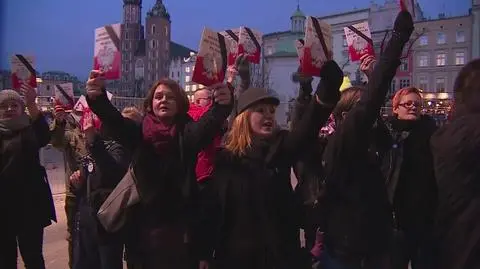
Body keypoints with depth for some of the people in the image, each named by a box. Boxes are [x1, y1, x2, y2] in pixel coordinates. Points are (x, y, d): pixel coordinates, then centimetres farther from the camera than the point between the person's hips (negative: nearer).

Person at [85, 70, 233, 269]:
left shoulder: (187, 132, -2)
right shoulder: (140, 132, 3)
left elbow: (206, 125, -22)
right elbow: (115, 122, -15)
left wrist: (221, 105, -44)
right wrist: (97, 98, -36)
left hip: (180, 227, -1)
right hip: (144, 225, 2)